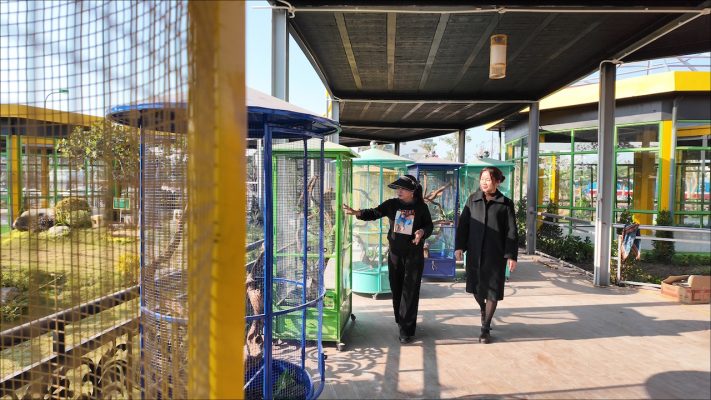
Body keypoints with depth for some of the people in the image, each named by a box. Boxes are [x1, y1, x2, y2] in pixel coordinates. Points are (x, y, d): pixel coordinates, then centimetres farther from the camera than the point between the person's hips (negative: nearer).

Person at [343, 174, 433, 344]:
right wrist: (357, 213, -23)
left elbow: (429, 226, 4)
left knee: (410, 292, -3)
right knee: (396, 290, 11)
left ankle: (407, 330, 2)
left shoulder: (421, 207, -4)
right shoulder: (392, 204, 0)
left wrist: (422, 232, -19)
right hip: (395, 254, 3)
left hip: (414, 255, -3)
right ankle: (401, 322, 30)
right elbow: (375, 213, -7)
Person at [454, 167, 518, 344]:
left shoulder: (505, 203, -3)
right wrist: (459, 246, -6)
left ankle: (485, 329, 17)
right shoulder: (473, 199, 3)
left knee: (492, 290, 3)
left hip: (495, 254, -2)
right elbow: (463, 224, 3)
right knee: (475, 286, 12)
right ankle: (483, 308, 45)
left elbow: (511, 232, -3)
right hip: (474, 252, 2)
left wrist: (511, 255, -9)